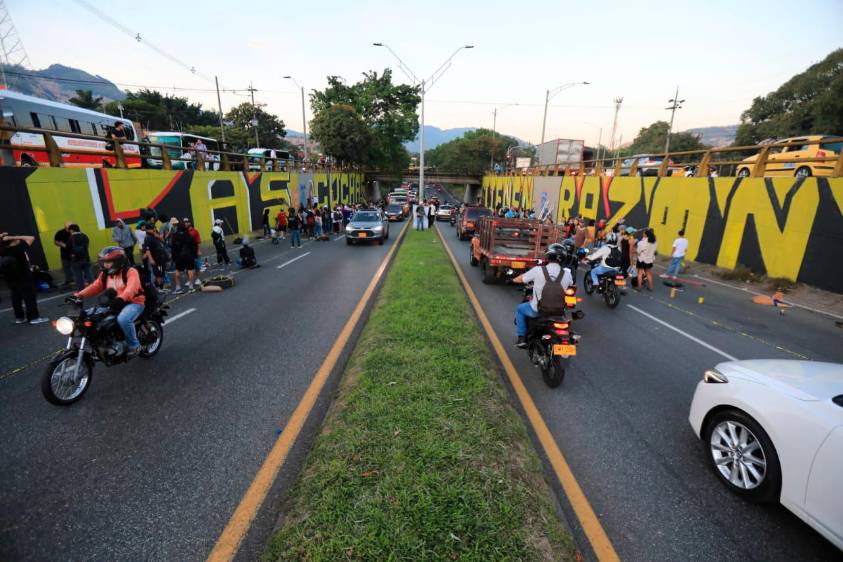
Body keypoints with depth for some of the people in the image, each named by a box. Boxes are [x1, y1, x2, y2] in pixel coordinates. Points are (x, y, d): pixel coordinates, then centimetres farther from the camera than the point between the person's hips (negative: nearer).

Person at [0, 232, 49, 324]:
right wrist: (13, 237, -16)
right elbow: (31, 238, -16)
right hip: (24, 278, -7)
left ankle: (19, 317, 18)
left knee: (16, 298, 12)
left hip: (11, 279, 7)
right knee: (30, 297, -2)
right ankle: (34, 317, -1)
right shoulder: (18, 248, -19)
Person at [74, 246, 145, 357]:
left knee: (123, 319, -35)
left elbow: (131, 288, -31)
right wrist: (79, 295, -11)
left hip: (133, 303, -8)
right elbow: (95, 286, 5)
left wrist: (121, 298, -49)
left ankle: (134, 345, -15)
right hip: (115, 304, 9)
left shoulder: (131, 272, -14)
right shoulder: (105, 274, 13)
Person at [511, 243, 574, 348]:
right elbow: (570, 285, 15)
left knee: (520, 309, 27)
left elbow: (518, 279, -3)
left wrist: (514, 279, 21)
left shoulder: (538, 270, -15)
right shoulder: (567, 273, -8)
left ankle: (521, 338, 21)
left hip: (537, 310, -3)